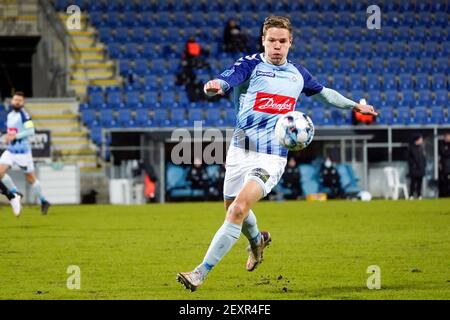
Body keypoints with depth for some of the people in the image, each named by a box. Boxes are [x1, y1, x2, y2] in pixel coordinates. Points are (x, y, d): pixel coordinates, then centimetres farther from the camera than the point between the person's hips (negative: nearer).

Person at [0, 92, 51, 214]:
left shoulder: (23, 115, -13)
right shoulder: (10, 115, 11)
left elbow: (30, 131, -23)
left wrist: (15, 136, -23)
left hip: (22, 152, -7)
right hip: (10, 151, 7)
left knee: (30, 178, 2)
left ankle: (43, 201, 20)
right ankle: (15, 194, 6)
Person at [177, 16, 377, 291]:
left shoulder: (298, 74, 8)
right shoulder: (251, 64, -4)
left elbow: (324, 92, 30)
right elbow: (227, 80, -27)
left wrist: (355, 105, 38)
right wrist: (215, 86, -51)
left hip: (271, 157, -1)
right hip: (240, 152, 1)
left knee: (238, 210, -20)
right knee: (232, 209, 17)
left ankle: (201, 273, -19)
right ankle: (257, 240, 54)